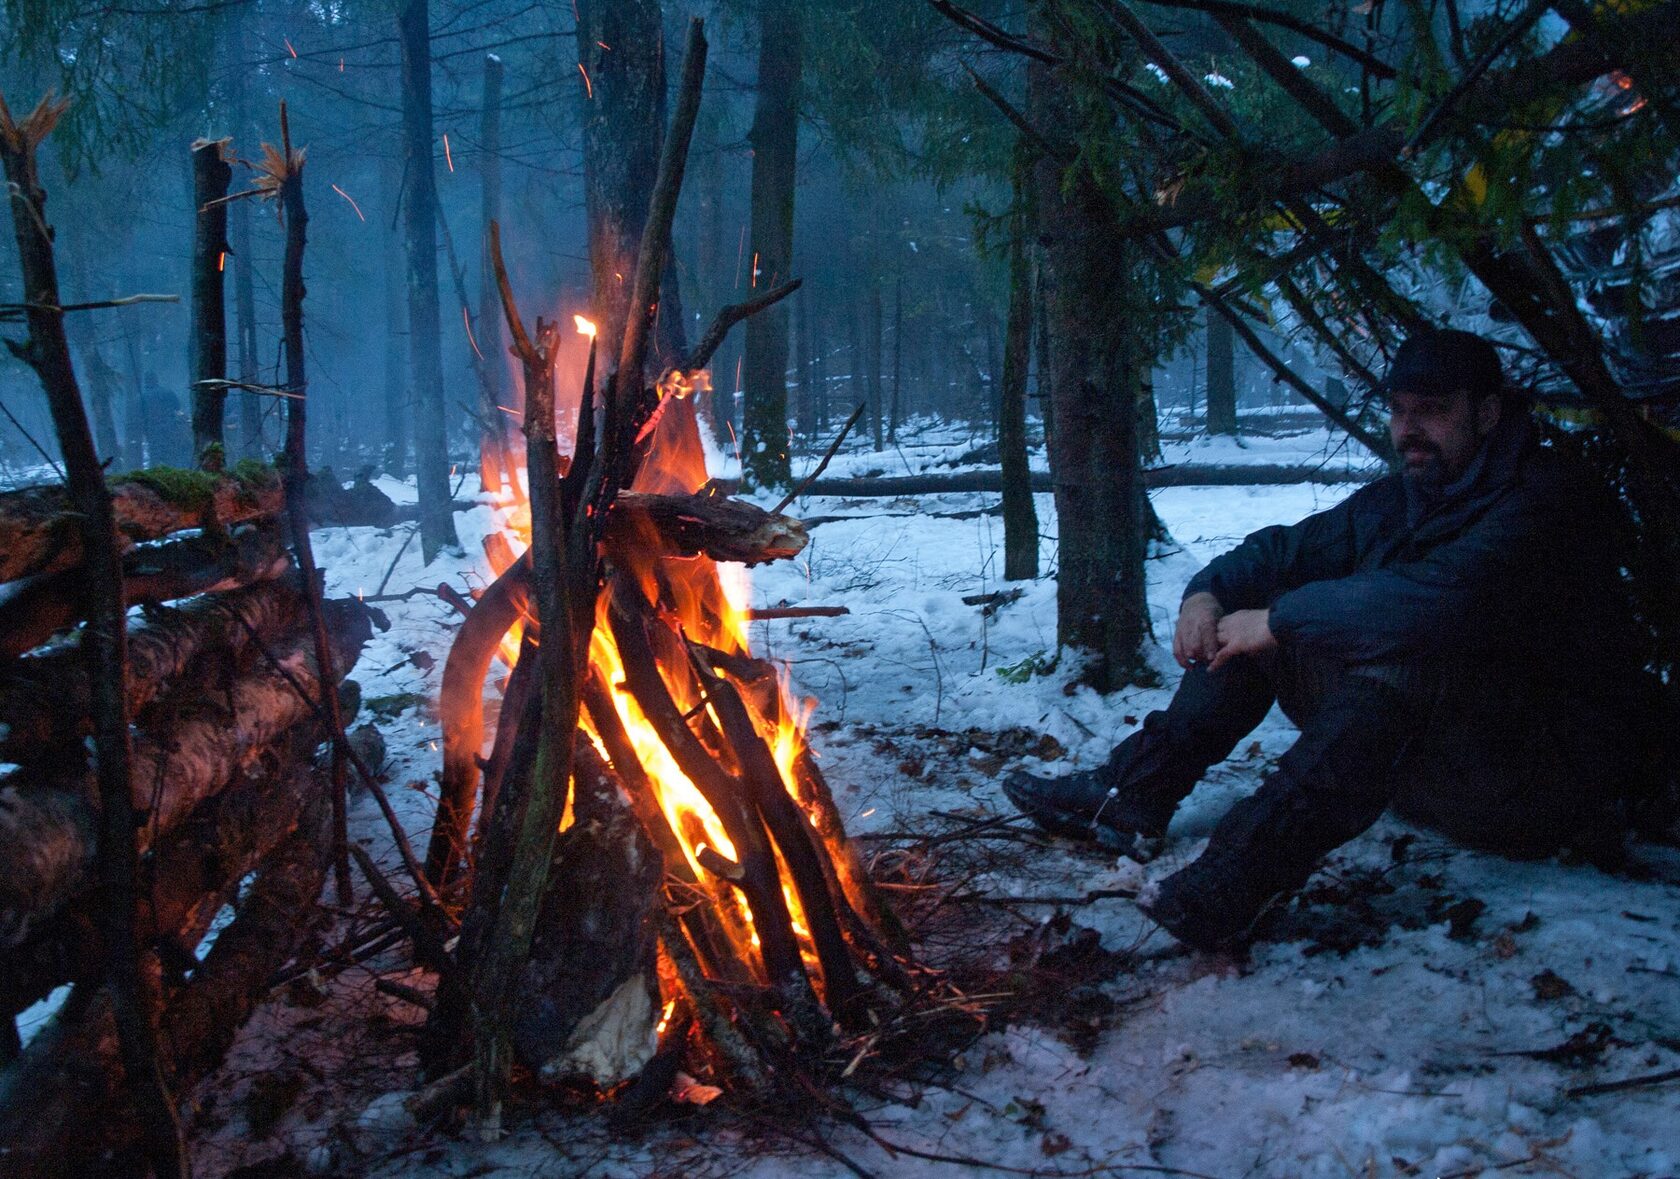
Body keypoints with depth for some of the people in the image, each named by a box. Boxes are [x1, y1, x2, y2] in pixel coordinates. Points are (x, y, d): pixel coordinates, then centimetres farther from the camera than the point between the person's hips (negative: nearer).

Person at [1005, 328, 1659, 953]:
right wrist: (1207, 594, -8)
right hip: (1425, 751, 8)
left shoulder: (1548, 497, -18)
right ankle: (1133, 797, -7)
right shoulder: (1393, 501, 7)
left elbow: (1443, 599, -35)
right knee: (1245, 624, 1)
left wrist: (1280, 618, -26)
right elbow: (1280, 550, 15)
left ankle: (1240, 873, -43)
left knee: (1410, 650, -38)